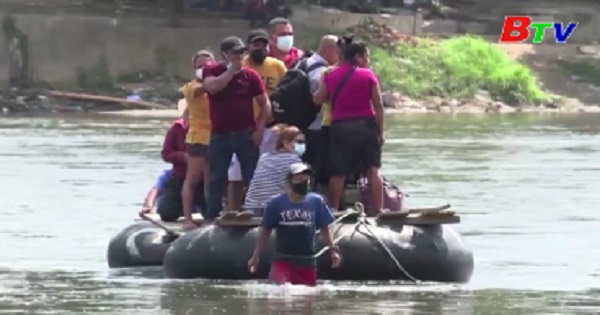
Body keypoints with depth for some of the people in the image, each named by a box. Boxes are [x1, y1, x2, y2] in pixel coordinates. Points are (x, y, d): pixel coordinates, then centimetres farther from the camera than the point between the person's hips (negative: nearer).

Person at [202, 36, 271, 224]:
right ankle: (211, 217, 8)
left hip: (246, 135, 1)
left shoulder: (250, 75, 3)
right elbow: (212, 87, -23)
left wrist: (260, 129, -6)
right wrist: (231, 70, -15)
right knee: (217, 179, 3)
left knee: (253, 178, 2)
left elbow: (265, 104, 4)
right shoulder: (211, 71, 0)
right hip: (220, 135, -1)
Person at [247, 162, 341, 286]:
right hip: (282, 260, -2)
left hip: (307, 262, 2)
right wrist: (255, 256, 1)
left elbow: (324, 228, 10)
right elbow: (265, 231, 3)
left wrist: (333, 250, 2)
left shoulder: (316, 202, 0)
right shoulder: (276, 203, -4)